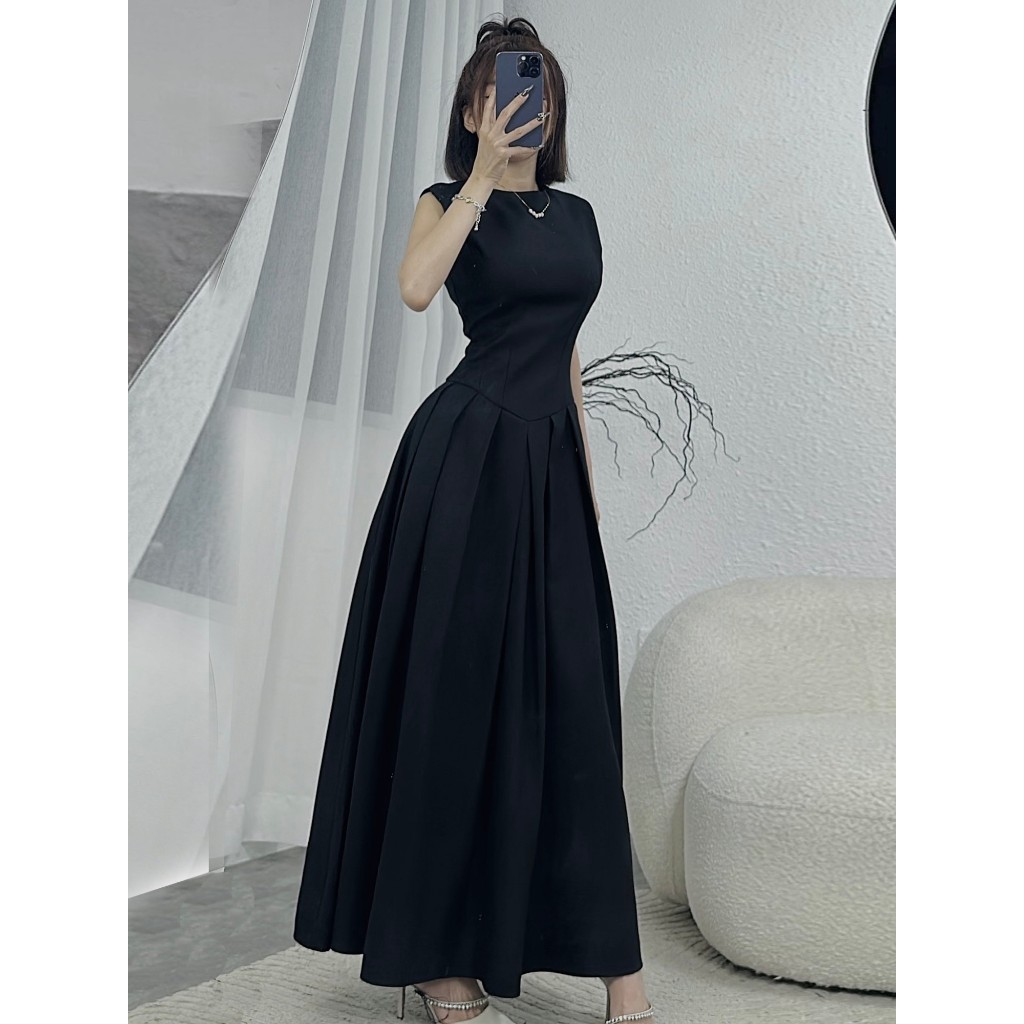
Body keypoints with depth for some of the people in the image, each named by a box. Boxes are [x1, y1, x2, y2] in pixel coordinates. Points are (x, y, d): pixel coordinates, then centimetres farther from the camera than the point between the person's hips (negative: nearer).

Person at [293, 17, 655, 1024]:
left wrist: (589, 475, 16)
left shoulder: (576, 215, 16)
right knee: (455, 691, -1)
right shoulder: (449, 202, 0)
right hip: (466, 458, -5)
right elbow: (416, 287, -23)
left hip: (549, 463, 5)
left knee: (568, 697, 5)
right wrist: (486, 174, -20)